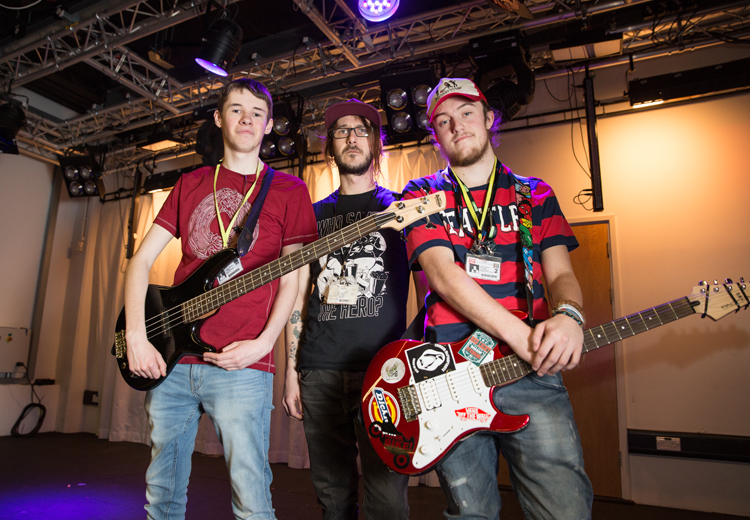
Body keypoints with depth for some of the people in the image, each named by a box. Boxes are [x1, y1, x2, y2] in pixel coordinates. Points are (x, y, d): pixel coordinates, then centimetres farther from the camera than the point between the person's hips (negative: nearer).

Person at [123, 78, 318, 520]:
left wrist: (263, 343, -12)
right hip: (169, 359, 5)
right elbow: (142, 259, 11)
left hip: (241, 364, -4)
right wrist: (136, 336, -1)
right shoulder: (191, 184, 15)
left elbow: (291, 280, 1)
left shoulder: (289, 190, 4)